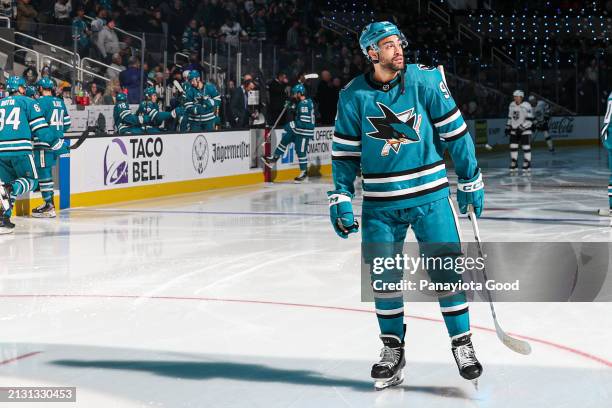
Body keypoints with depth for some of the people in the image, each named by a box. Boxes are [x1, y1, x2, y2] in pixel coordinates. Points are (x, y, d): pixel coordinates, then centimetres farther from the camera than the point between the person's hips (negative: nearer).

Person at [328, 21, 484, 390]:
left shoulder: (425, 80, -6)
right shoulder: (354, 96, -3)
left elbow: (455, 131, 0)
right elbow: (345, 152, 5)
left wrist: (471, 181, 2)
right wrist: (341, 200, 1)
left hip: (430, 193, -1)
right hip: (380, 202, 1)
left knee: (446, 269, -3)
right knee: (383, 276, 5)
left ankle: (462, 343, 10)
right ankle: (393, 348, 21)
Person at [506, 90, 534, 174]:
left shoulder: (526, 106, -15)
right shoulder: (512, 105, 6)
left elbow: (529, 120, -17)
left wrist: (522, 127, -22)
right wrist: (508, 128, 12)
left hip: (525, 130, -6)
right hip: (514, 130, 6)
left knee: (526, 148, -5)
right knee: (513, 148, 3)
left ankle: (527, 168, -1)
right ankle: (514, 167, 10)